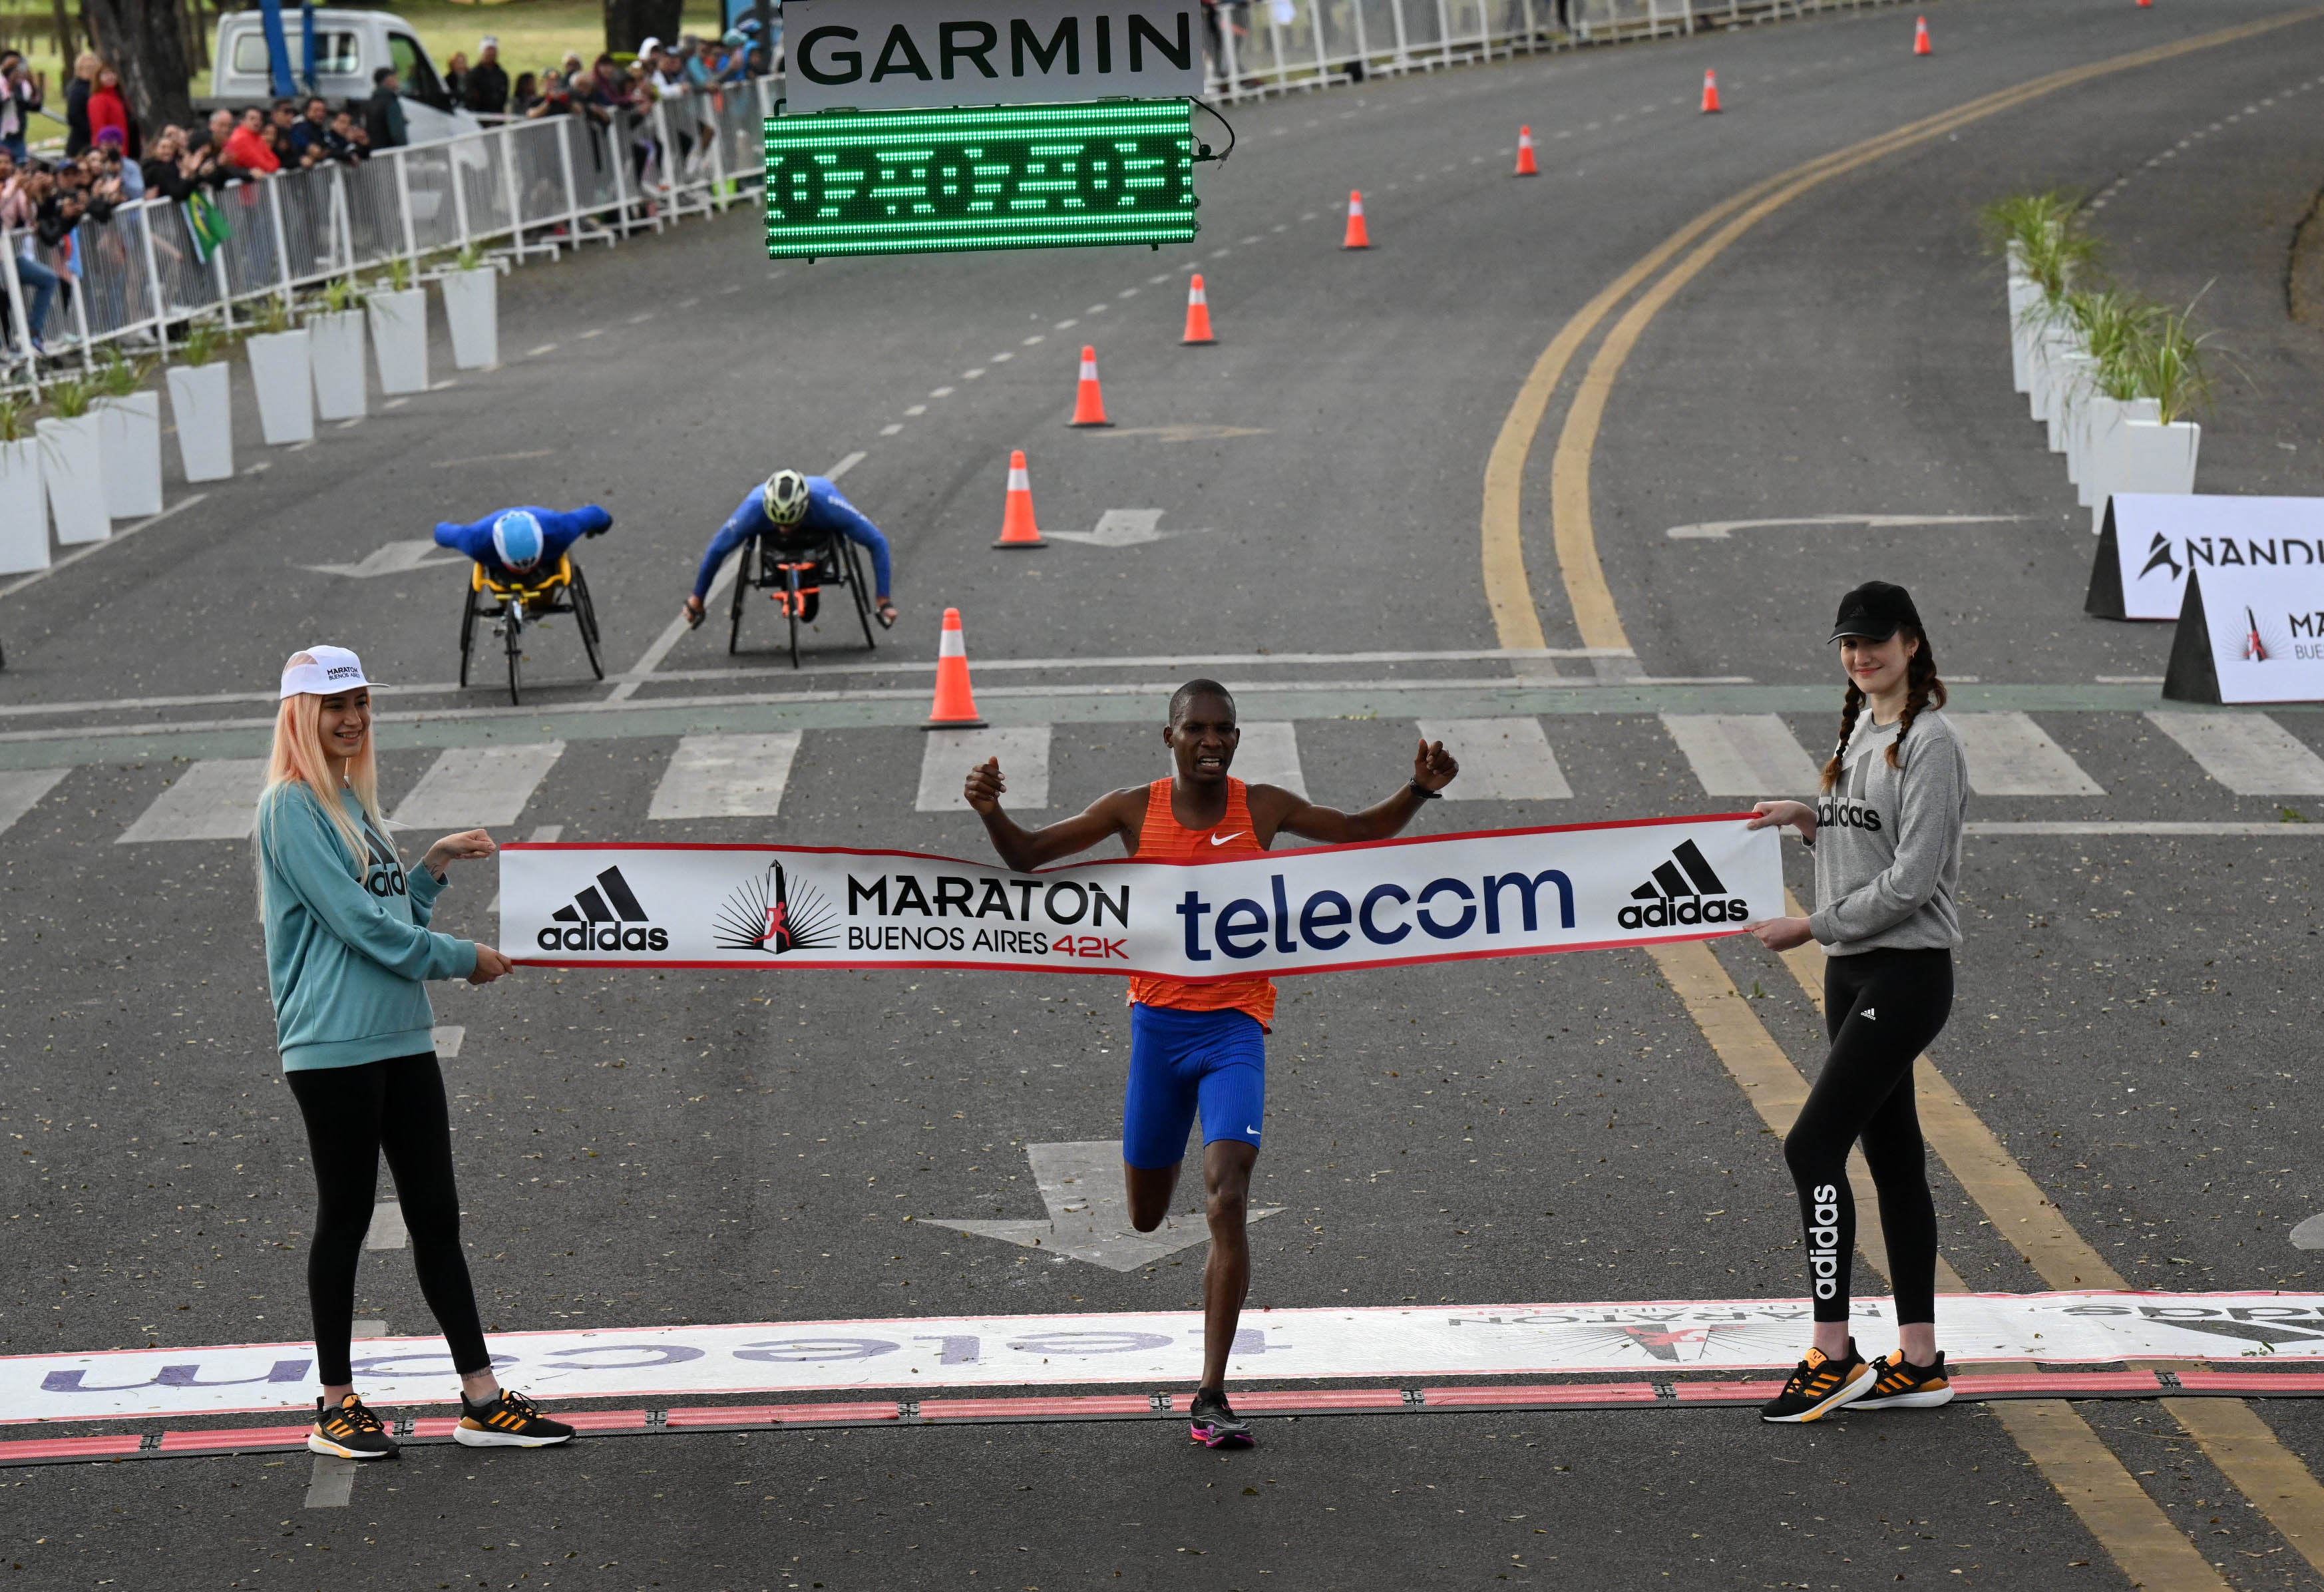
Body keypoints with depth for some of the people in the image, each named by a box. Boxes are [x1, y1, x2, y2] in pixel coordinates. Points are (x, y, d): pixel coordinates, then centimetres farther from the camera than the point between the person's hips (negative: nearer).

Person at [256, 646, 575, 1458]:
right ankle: (336, 1408, 11)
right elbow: (355, 922, -16)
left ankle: (482, 1400, 10)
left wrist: (433, 867, 8)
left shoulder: (354, 800, 16)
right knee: (345, 1218, 0)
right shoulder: (291, 805, -10)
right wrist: (464, 959, -8)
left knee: (436, 1215, 7)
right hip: (333, 1046, -8)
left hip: (401, 1038, 8)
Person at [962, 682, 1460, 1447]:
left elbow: (1361, 831, 14)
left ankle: (1211, 1398, -17)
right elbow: (1027, 856, 4)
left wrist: (1419, 789, -3)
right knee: (1146, 1218, 12)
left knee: (1228, 1204, -17)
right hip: (1157, 1019, 1)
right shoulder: (1135, 810, -1)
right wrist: (990, 811, -17)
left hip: (1234, 1026, -1)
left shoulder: (1263, 808, 0)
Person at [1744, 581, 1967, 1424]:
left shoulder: (1929, 742, -14)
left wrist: (1812, 926, -17)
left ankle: (1833, 1355, -8)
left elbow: (1911, 879, -19)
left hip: (1907, 970, -9)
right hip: (1852, 972, 9)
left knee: (1813, 1147, -13)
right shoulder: (1860, 731, 14)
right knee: (1892, 1157, 10)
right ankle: (1918, 1362, 14)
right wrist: (1807, 816, 7)